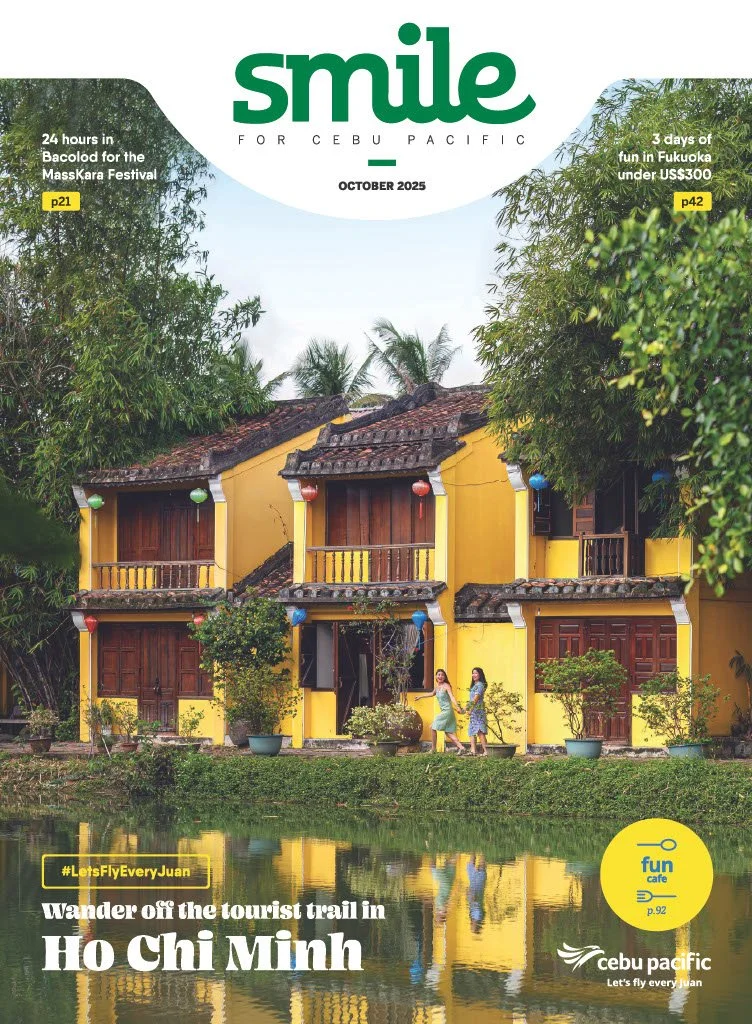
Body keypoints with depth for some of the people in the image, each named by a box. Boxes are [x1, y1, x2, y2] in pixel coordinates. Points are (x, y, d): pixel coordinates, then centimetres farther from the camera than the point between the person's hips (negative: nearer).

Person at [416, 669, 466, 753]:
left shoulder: (446, 686, -11)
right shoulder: (437, 686, 12)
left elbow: (452, 697, -25)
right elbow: (432, 694, 34)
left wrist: (457, 707, -39)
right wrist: (420, 697, 44)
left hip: (447, 711, -8)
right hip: (443, 711, 8)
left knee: (433, 727, -2)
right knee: (448, 733, 3)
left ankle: (433, 749, 8)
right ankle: (461, 748, -2)